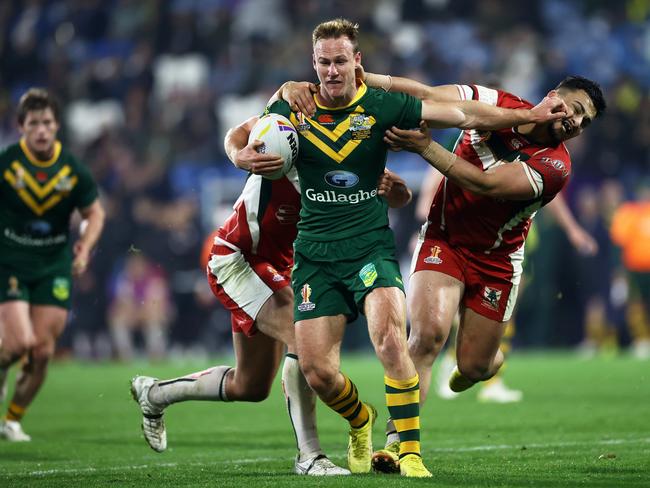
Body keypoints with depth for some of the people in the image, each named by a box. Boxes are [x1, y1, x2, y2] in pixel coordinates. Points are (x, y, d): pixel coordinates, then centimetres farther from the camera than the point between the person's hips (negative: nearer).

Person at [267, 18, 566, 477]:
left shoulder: (382, 106, -3)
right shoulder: (293, 108, 0)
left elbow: (462, 114, -2)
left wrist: (530, 115, -8)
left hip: (371, 246, -2)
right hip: (315, 254, 2)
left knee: (391, 339, -28)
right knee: (317, 372, -5)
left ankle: (410, 452, -18)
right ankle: (360, 422, 30)